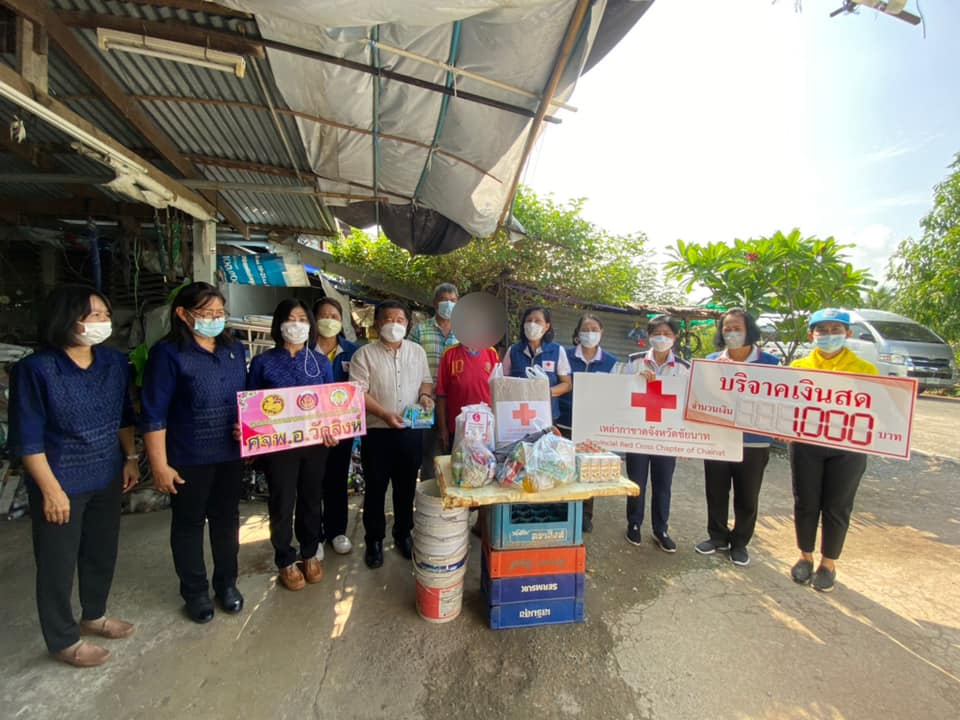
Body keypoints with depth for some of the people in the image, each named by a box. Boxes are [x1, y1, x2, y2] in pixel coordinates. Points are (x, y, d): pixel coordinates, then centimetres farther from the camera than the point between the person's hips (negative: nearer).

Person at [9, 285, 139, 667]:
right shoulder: (35, 369, -17)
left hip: (107, 478, 5)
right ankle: (64, 641, 32)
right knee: (58, 563, 12)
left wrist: (130, 458, 5)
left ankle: (94, 615, 44)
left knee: (102, 552, 20)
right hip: (61, 482, -5)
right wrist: (51, 490, -15)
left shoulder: (115, 362, -2)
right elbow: (28, 439, -14)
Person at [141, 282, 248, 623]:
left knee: (226, 519, 17)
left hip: (231, 454, 5)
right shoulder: (168, 352, -11)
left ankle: (227, 583, 37)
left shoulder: (235, 349, 5)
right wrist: (159, 465, -14)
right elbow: (154, 414, -12)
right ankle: (195, 592, 34)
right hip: (188, 458, -4)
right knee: (189, 523, 13)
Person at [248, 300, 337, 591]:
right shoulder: (263, 362, -3)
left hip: (315, 442, 2)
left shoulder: (321, 362, 4)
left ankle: (311, 554, 36)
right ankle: (285, 561, 31)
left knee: (311, 499, 15)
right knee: (282, 504, 10)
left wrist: (332, 430, -12)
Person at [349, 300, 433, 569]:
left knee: (406, 487, 16)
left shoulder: (417, 351, 6)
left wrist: (425, 395, -8)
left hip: (411, 431, 3)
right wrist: (385, 414, -22)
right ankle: (374, 540, 28)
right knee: (375, 489, 10)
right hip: (377, 432, -3)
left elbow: (426, 380, 15)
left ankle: (403, 534, 35)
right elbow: (358, 393, -11)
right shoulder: (365, 354, -6)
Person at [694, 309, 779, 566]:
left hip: (754, 443, -2)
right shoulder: (711, 361, 2)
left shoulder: (770, 363, -5)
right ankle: (717, 536, 34)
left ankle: (739, 543, 33)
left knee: (747, 498, 13)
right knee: (715, 493, 14)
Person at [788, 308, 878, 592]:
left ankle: (828, 563, 28)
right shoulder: (798, 367, 4)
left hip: (848, 448, -1)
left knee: (837, 508, 9)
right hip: (806, 445, 1)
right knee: (805, 504, 10)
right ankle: (805, 557, 29)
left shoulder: (865, 370, 2)